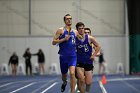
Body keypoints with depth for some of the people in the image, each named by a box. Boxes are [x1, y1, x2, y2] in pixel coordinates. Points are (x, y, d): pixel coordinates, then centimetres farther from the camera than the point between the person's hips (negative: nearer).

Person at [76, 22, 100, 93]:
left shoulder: (90, 38, -3)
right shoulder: (75, 39, -4)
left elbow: (98, 46, 6)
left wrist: (94, 55, -3)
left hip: (88, 62, 1)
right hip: (79, 62, -1)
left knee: (88, 83, 1)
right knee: (81, 80, -19)